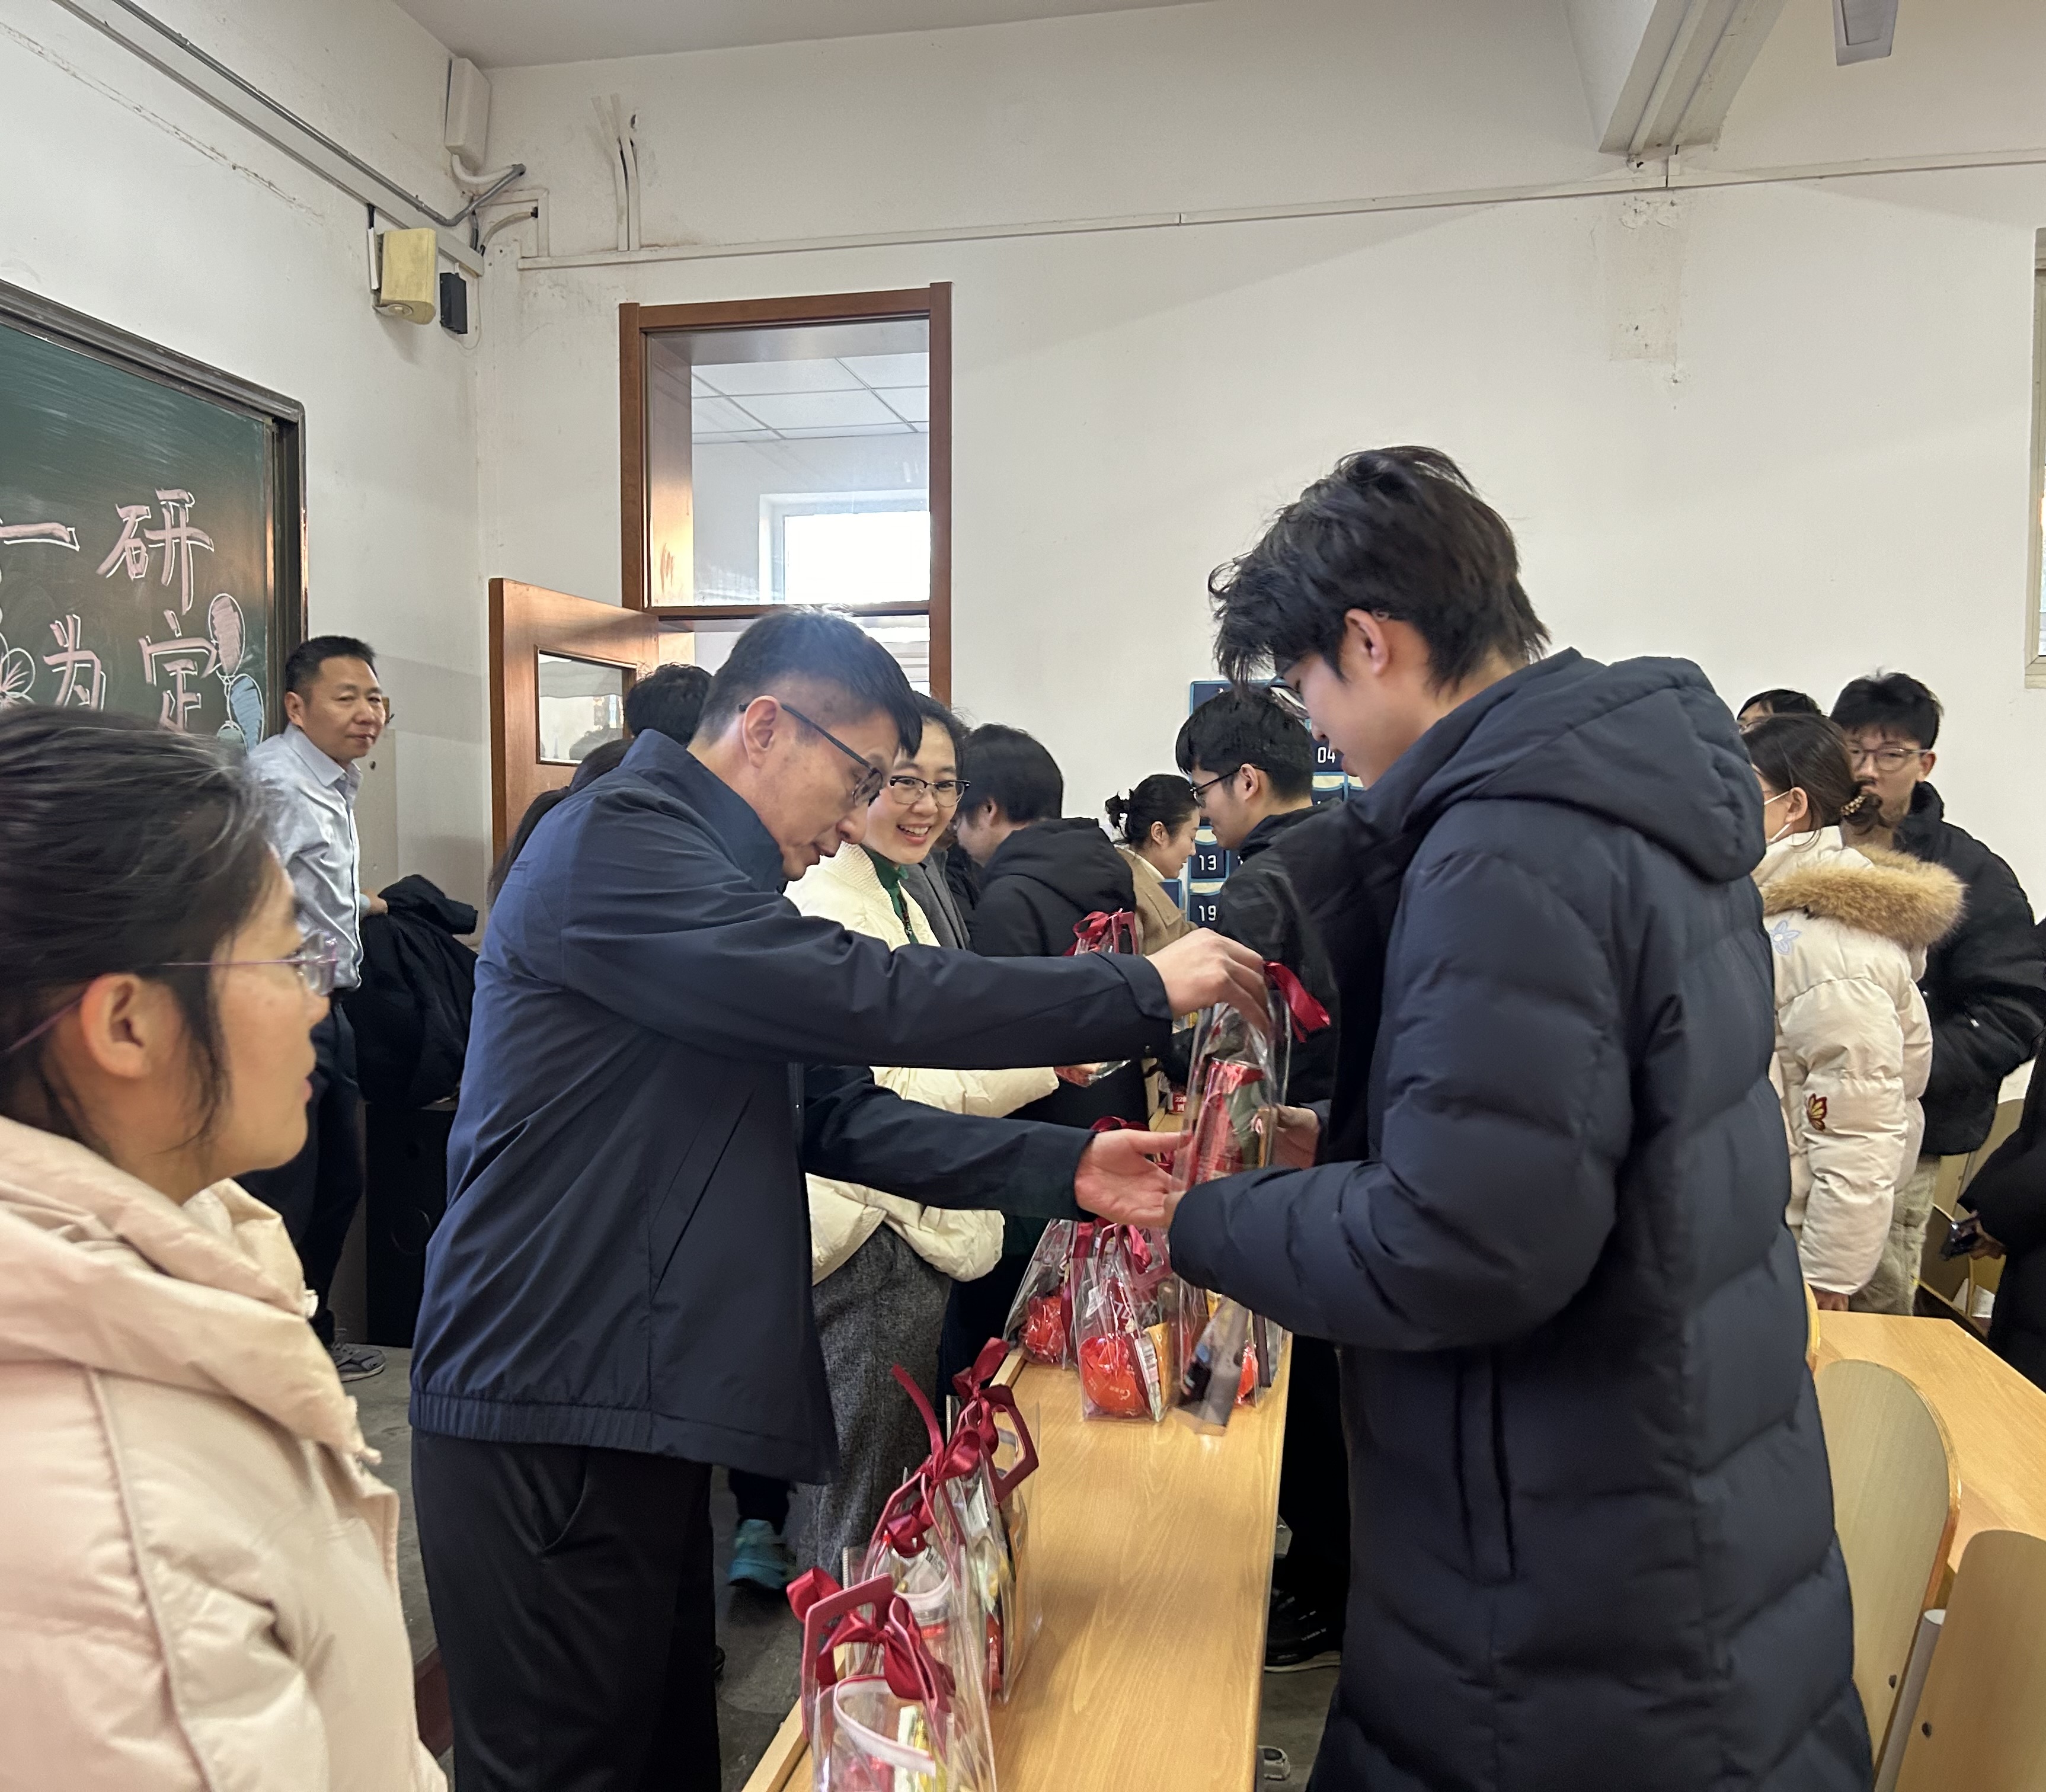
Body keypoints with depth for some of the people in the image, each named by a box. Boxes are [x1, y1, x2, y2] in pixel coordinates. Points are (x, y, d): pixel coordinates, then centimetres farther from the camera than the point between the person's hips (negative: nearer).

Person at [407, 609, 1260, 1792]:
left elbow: (838, 1111, 11)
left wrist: (1061, 1168, 1)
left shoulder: (715, 886, 17)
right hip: (551, 1402, -9)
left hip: (640, 1397, 9)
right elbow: (858, 998, -25)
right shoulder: (611, 843, -14)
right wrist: (1143, 991, -17)